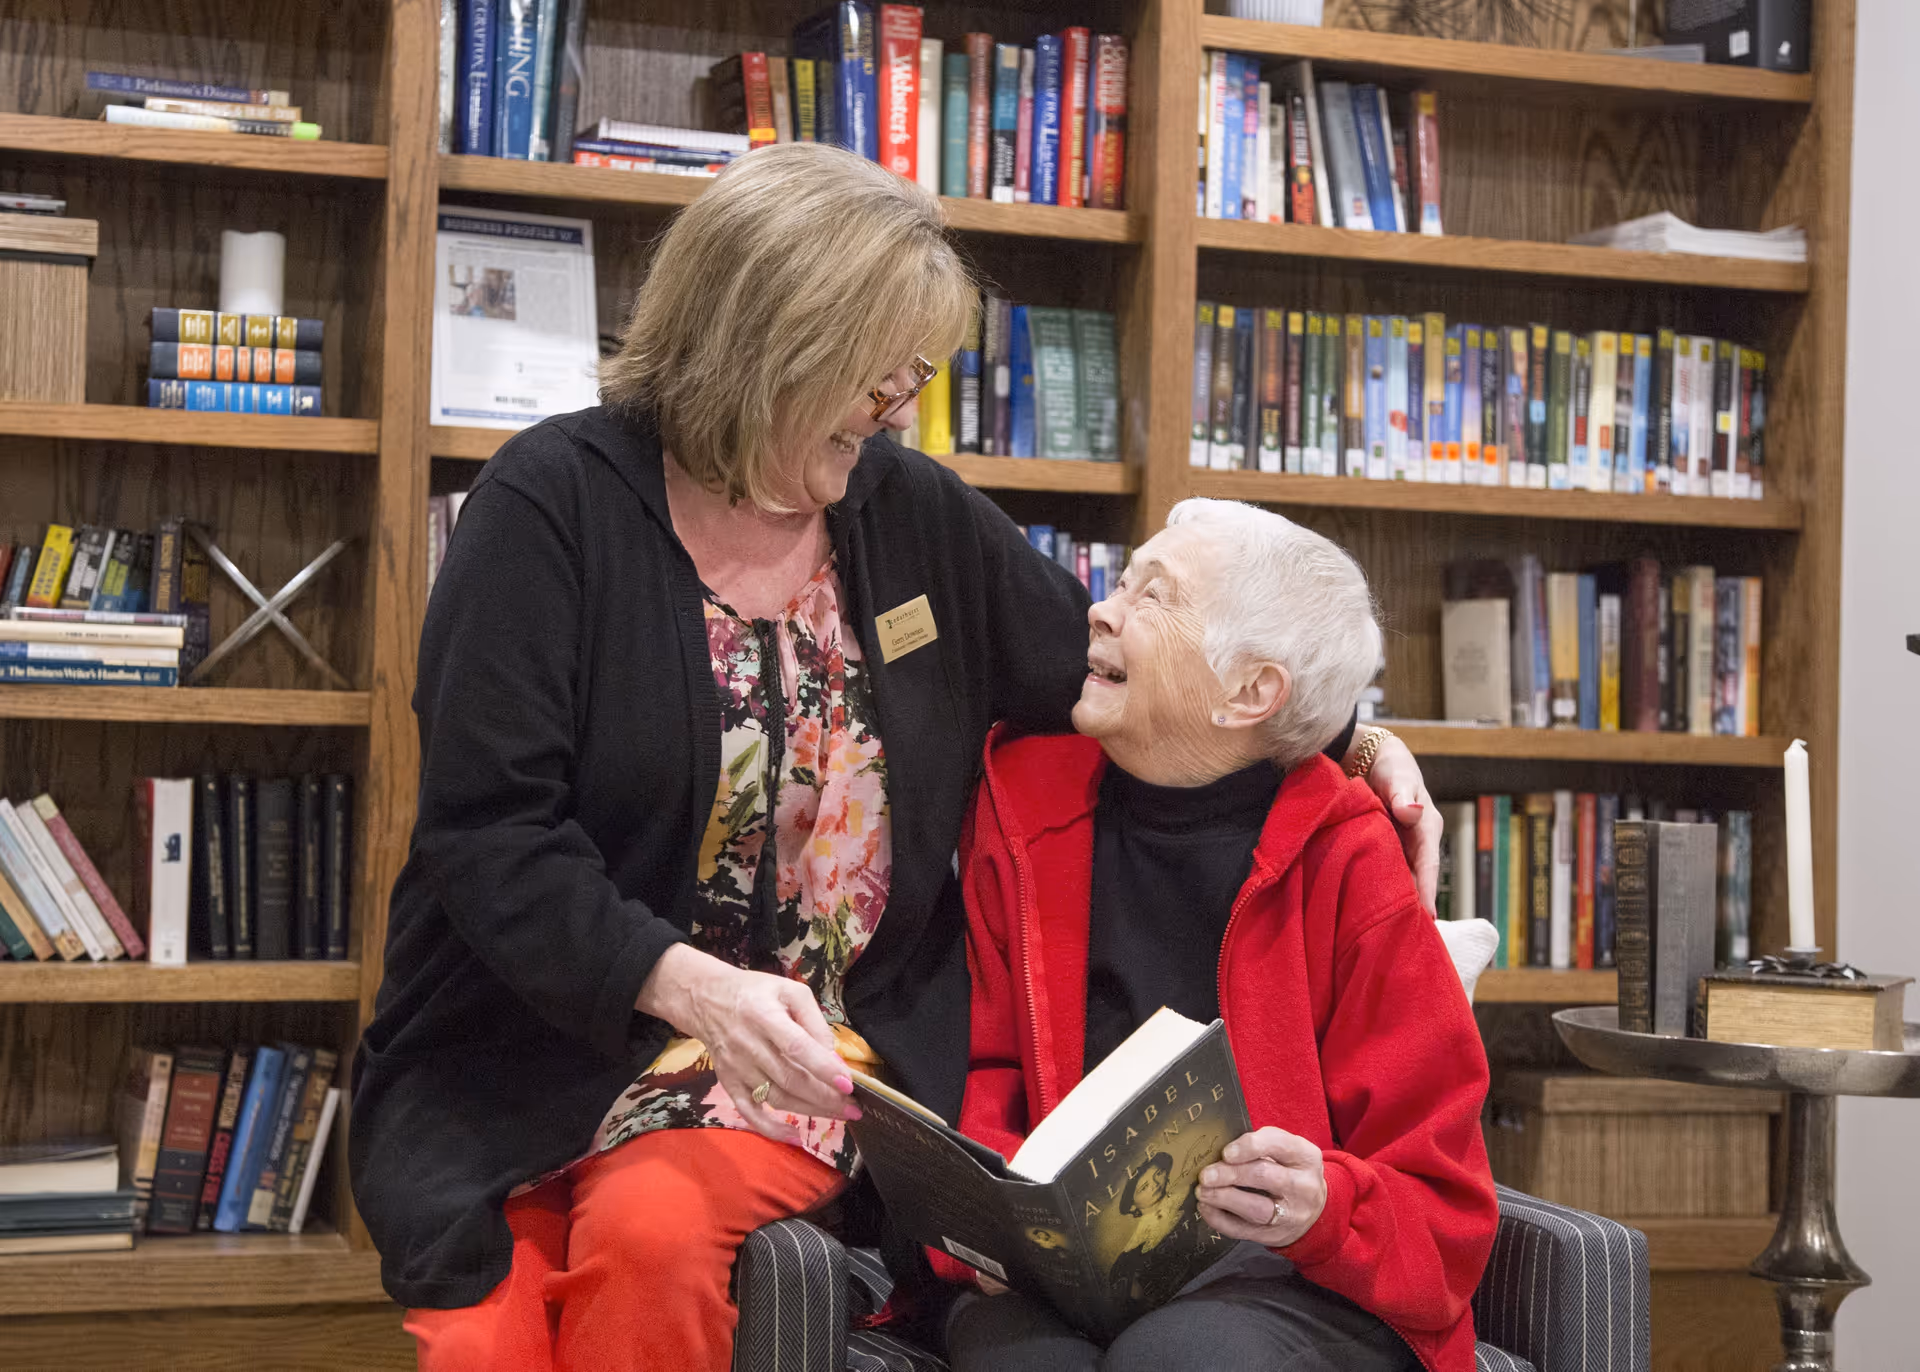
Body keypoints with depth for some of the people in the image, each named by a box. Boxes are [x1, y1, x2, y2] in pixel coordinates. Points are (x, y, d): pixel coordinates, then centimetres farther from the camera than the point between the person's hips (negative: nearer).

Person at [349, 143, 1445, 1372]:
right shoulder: (557, 503, -5)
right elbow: (489, 829, -12)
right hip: (541, 1039, -2)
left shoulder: (919, 518, 9)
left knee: (652, 1227, -30)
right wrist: (684, 984, -26)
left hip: (811, 1055, 2)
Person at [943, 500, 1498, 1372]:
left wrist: (1325, 1210, -22)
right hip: (1062, 1261, 2)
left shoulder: (1346, 866, 0)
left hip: (1294, 1278, -2)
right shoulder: (1028, 804, 9)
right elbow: (984, 1070, 11)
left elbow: (1440, 1206, 0)